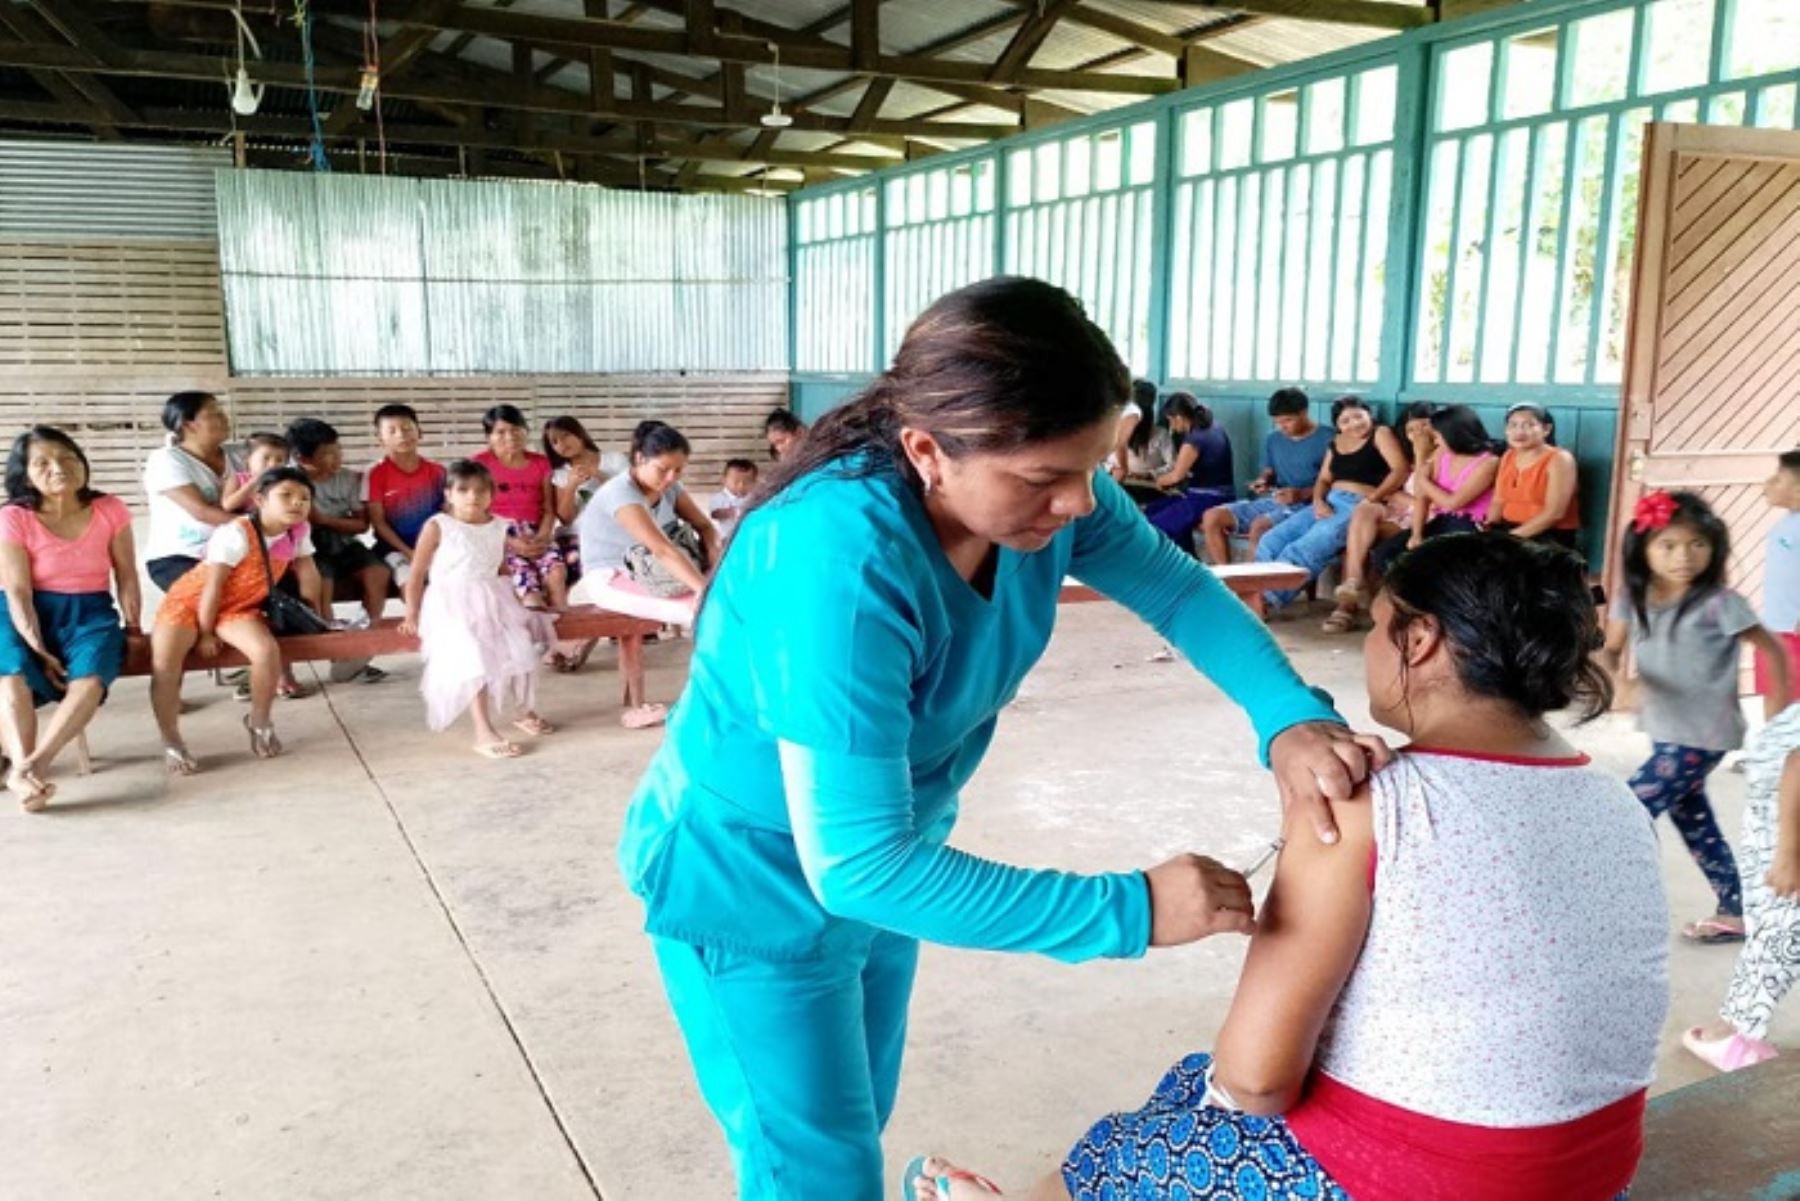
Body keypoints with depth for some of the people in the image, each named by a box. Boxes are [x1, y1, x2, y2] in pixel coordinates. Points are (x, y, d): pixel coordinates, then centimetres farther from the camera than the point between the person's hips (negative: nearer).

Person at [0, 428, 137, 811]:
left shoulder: (110, 510, 0)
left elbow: (127, 576, 6)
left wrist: (133, 628, 0)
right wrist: (38, 650, -21)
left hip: (90, 612, 1)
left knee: (91, 677, -31)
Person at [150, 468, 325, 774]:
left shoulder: (298, 532, -8)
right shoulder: (236, 533, -27)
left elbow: (308, 575, 7)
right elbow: (213, 586, -22)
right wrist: (206, 634, -16)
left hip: (238, 607, 4)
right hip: (190, 600, -4)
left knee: (267, 651, -25)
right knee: (164, 664, -26)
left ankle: (259, 721, 1)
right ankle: (171, 743, -6)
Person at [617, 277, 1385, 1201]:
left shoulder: (1039, 483, -18)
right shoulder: (841, 562, -40)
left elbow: (1178, 587, -4)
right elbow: (857, 862, -39)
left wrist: (1290, 716, -22)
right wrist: (1129, 910, -36)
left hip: (876, 856, 7)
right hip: (751, 884, -7)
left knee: (855, 1124, 25)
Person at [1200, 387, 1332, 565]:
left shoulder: (1327, 439, -5)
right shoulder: (1273, 439, 15)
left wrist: (1302, 494, -22)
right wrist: (1263, 481, 2)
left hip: (1305, 505, -7)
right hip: (1271, 501, 7)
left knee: (1260, 525, -36)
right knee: (1212, 517, -10)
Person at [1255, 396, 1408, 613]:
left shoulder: (1381, 434, 2)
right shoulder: (1337, 443, 20)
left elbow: (1401, 470, -10)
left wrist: (1371, 500, -19)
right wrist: (1318, 502, -5)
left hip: (1358, 507, -7)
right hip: (1329, 504, 7)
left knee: (1303, 550, -28)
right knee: (1271, 541, -12)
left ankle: (1267, 599, -29)